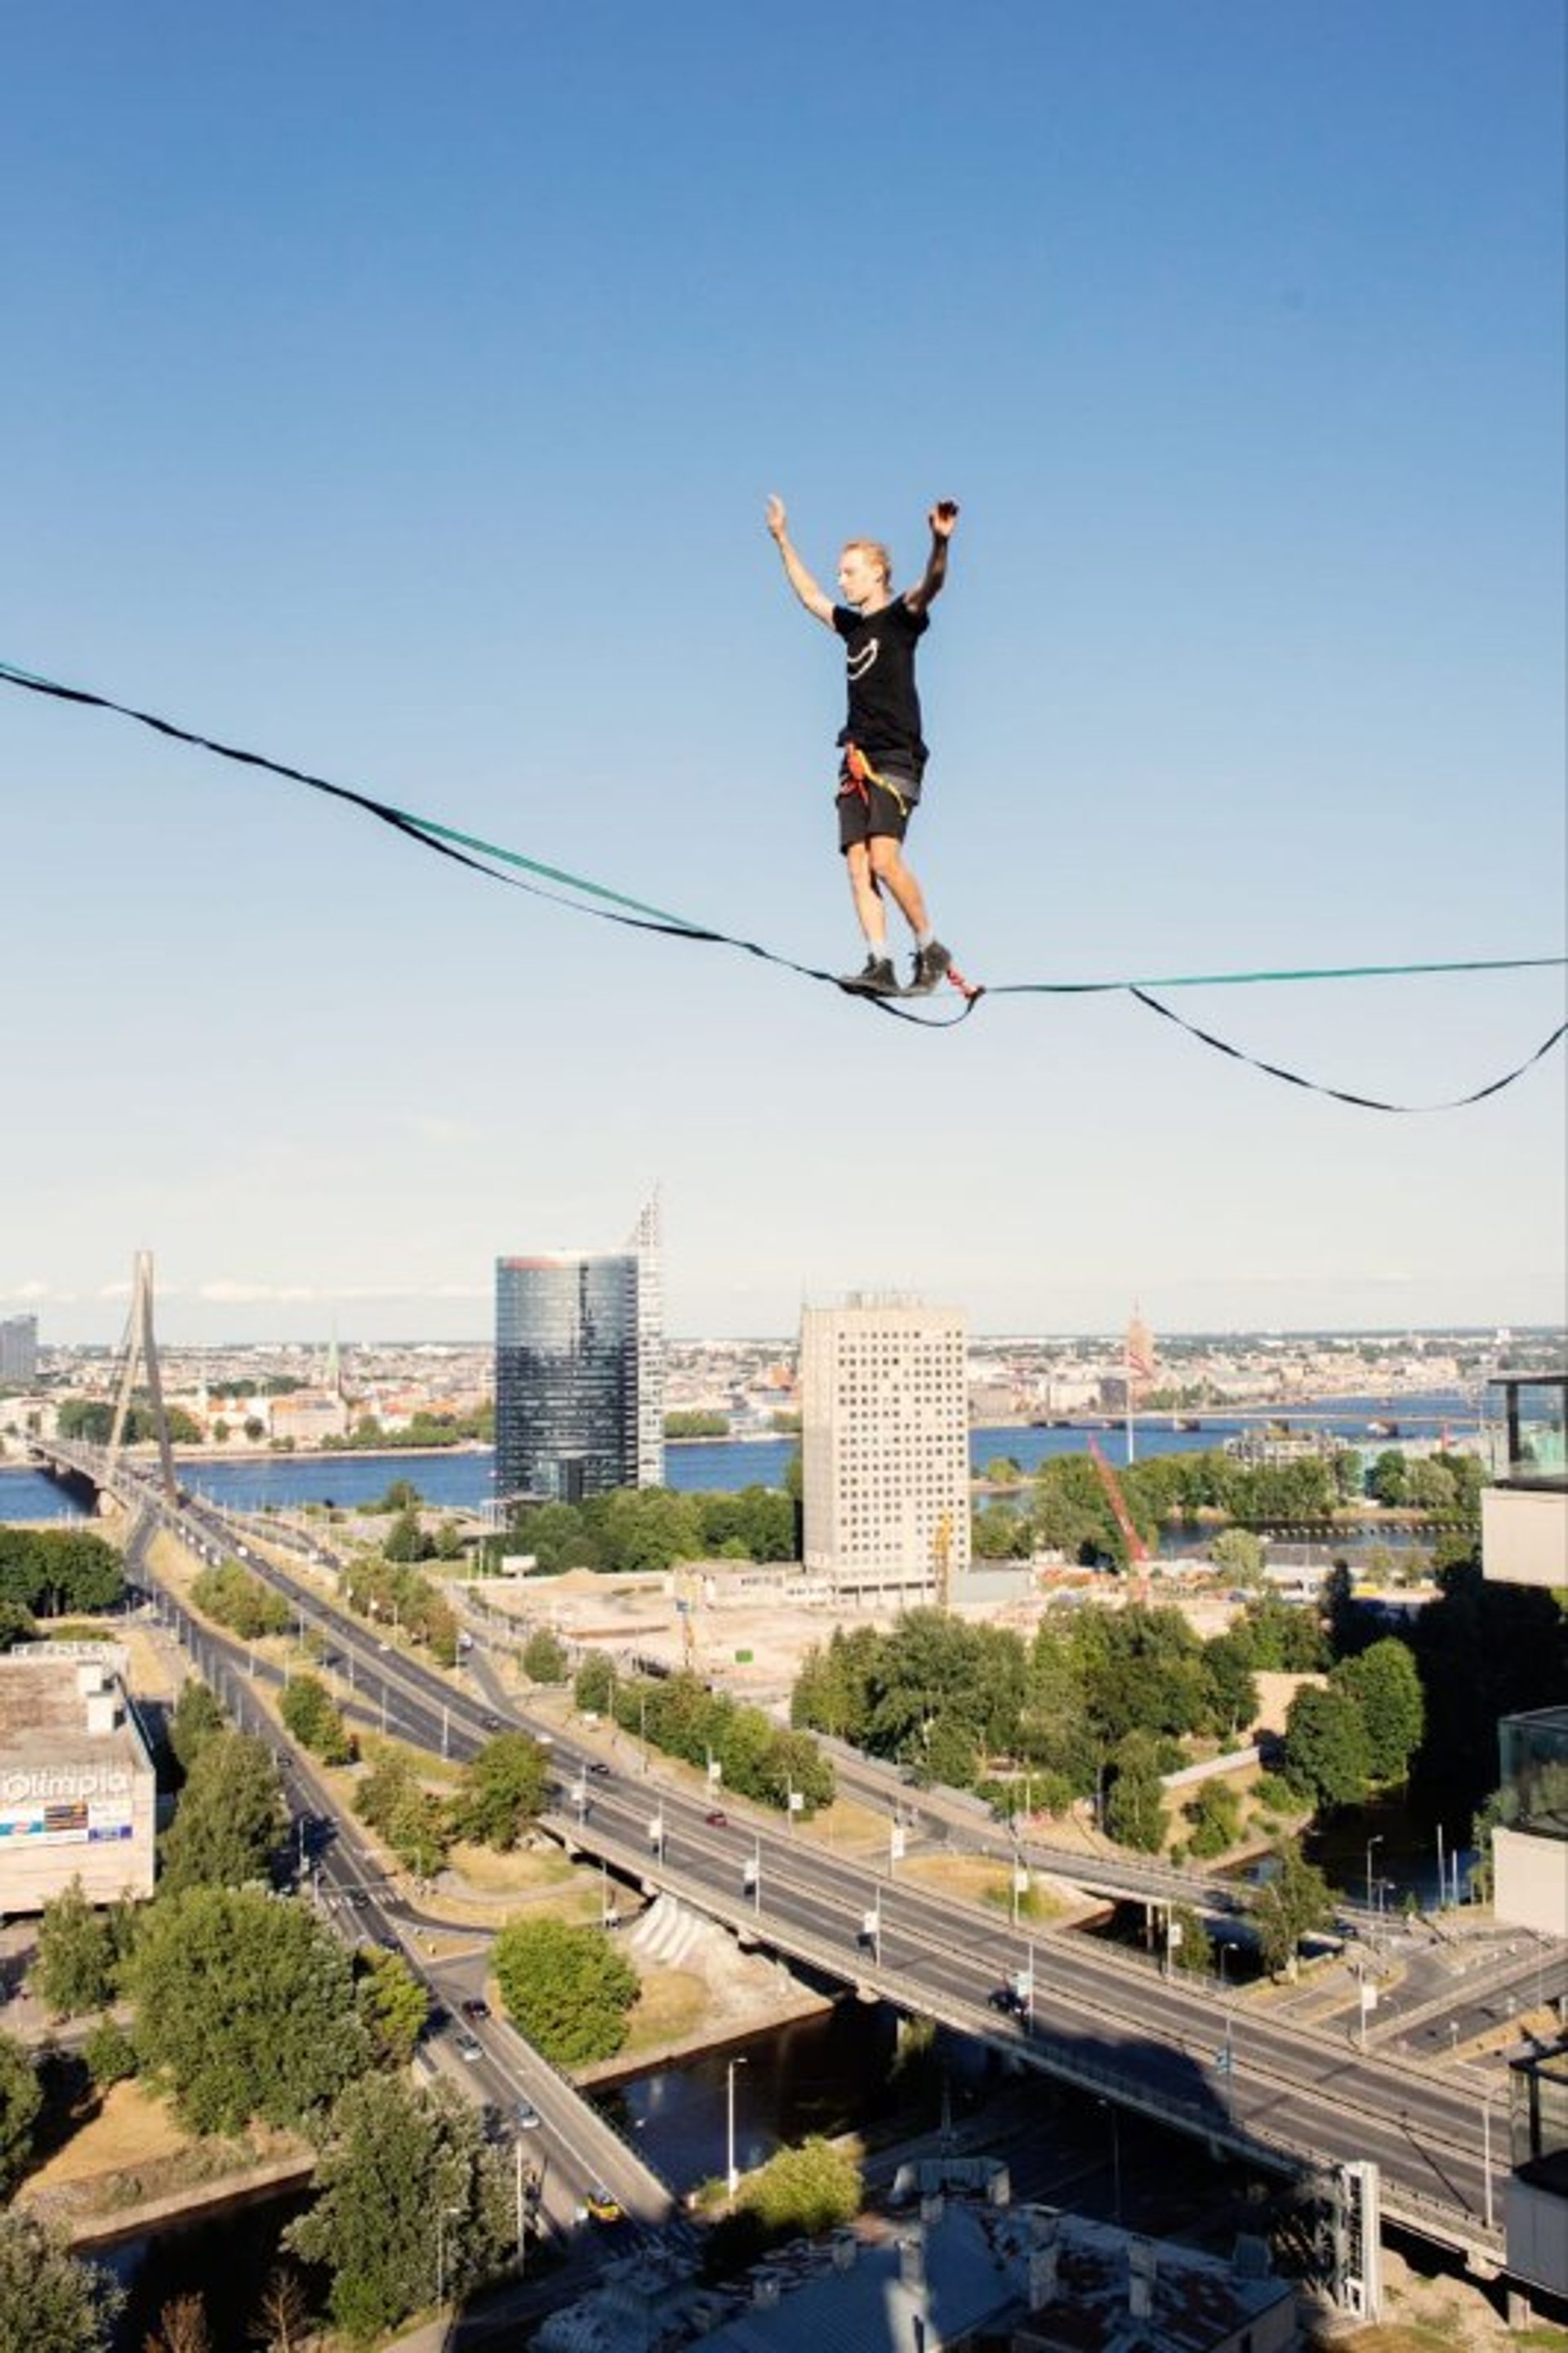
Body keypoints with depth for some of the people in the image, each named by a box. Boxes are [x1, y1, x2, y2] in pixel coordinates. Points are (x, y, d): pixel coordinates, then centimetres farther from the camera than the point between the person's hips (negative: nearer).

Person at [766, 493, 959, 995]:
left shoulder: (901, 616, 1)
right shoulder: (852, 625, 21)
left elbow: (931, 585, -19)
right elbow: (809, 595, 36)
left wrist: (940, 543, -38)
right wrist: (783, 540, 40)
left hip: (895, 758, -7)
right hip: (856, 760, 7)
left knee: (884, 858, -20)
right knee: (858, 865, -6)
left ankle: (930, 948, -5)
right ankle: (880, 966, -9)